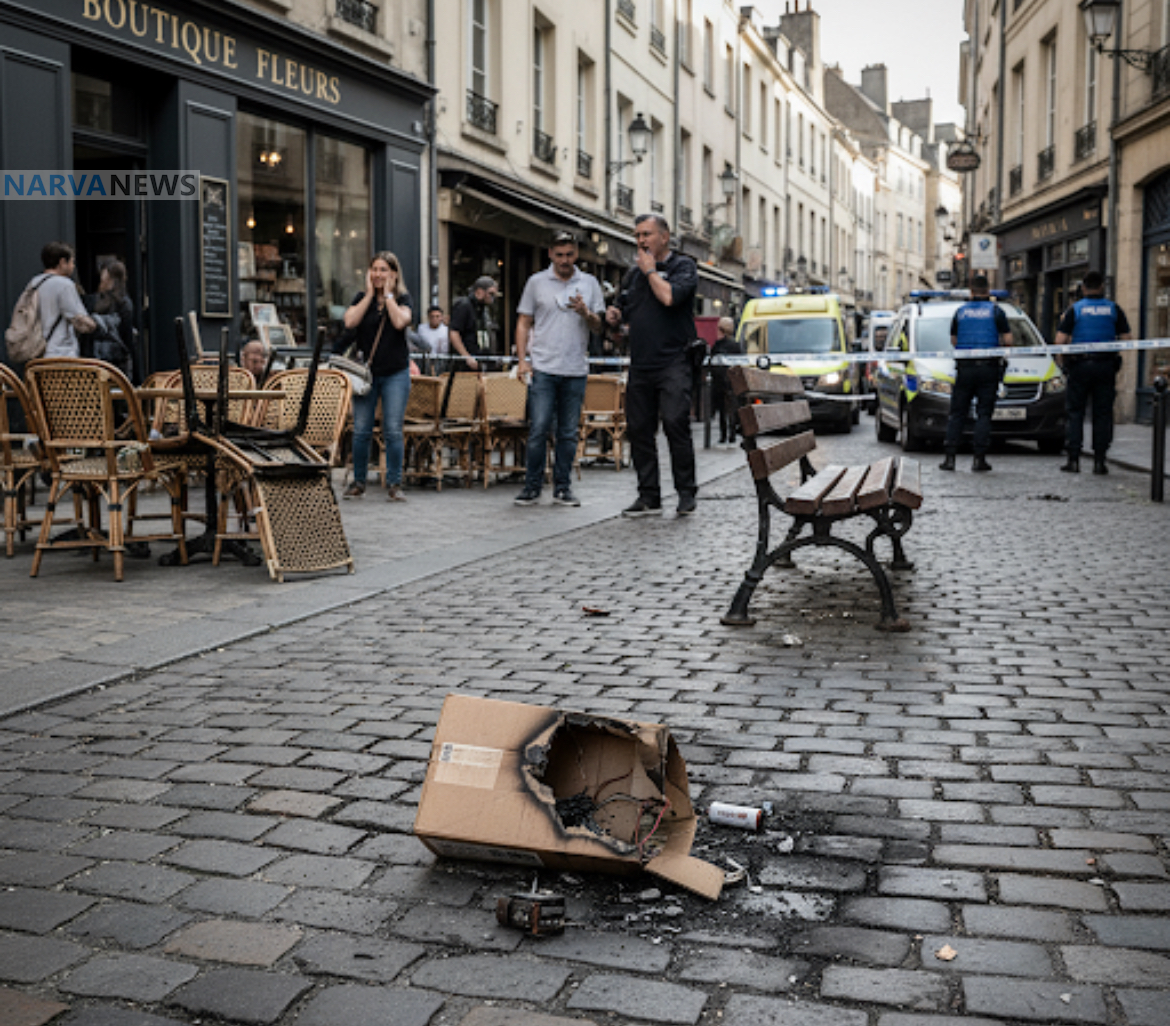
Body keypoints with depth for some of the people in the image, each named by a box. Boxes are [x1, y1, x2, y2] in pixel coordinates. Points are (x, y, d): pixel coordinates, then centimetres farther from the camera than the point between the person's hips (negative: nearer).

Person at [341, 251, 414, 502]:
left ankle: (394, 484, 5)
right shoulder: (361, 299, 8)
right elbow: (350, 322, -12)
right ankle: (358, 482, 14)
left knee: (393, 431, -4)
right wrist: (370, 293, -7)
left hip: (396, 373, -2)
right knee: (361, 431, 2)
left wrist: (388, 294, -8)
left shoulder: (403, 298, 3)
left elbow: (400, 322, -18)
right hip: (366, 371, 2)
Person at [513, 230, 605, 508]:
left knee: (568, 433, 6)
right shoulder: (537, 282, 6)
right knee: (538, 430, -6)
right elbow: (524, 322, 7)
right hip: (543, 369, -2)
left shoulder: (590, 284, 10)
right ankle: (532, 487, 3)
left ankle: (562, 488, 14)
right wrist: (522, 358, -3)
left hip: (576, 370, 2)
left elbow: (598, 326, 9)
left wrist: (585, 313, -13)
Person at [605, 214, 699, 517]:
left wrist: (650, 270, -4)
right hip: (640, 364, 6)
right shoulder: (633, 273, 19)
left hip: (673, 363, -6)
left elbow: (669, 297, -19)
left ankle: (686, 492, -1)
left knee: (675, 424, -13)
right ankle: (649, 497, 11)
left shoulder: (683, 266, 1)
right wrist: (615, 315, 5)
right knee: (638, 429, 4)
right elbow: (623, 309, 28)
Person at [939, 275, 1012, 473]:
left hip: (964, 368, 2)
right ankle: (979, 459, -2)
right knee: (984, 414, 2)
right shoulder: (996, 311, 0)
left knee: (957, 413, 7)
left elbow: (953, 341, 15)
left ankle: (949, 457, 2)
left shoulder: (960, 311, 8)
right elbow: (1008, 340, -4)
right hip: (988, 367, -2)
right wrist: (996, 342, 16)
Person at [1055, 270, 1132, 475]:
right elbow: (1127, 338, 1)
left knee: (1075, 412, 5)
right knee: (1102, 414, 7)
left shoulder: (1075, 309, -1)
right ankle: (1099, 460, 5)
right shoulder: (1114, 309, 3)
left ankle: (1073, 460, 0)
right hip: (1106, 366, 1)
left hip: (1079, 366, -1)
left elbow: (1060, 340, -7)